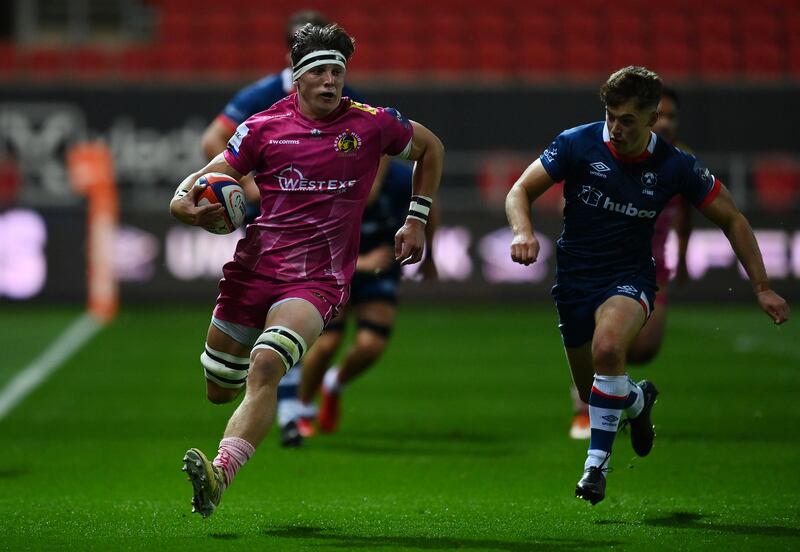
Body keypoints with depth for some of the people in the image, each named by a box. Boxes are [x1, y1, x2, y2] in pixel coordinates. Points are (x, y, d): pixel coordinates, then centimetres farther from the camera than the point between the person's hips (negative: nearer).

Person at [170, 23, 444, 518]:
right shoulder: (264, 127, 4)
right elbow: (211, 177, 6)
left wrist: (417, 220, 15)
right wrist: (185, 202, -17)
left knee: (264, 367, -29)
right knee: (216, 392, 9)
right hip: (253, 267, 3)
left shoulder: (372, 124, 2)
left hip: (318, 279, -3)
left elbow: (431, 148, 20)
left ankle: (219, 476, -43)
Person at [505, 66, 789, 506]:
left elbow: (731, 220, 0)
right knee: (592, 393, 8)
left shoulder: (674, 167, -11)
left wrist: (761, 287, -3)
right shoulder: (579, 144, -13)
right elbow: (520, 191, -10)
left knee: (607, 348, -34)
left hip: (630, 277, -2)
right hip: (574, 277, 2)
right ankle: (637, 399, 46)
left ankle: (597, 463, -21)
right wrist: (523, 232, -32)